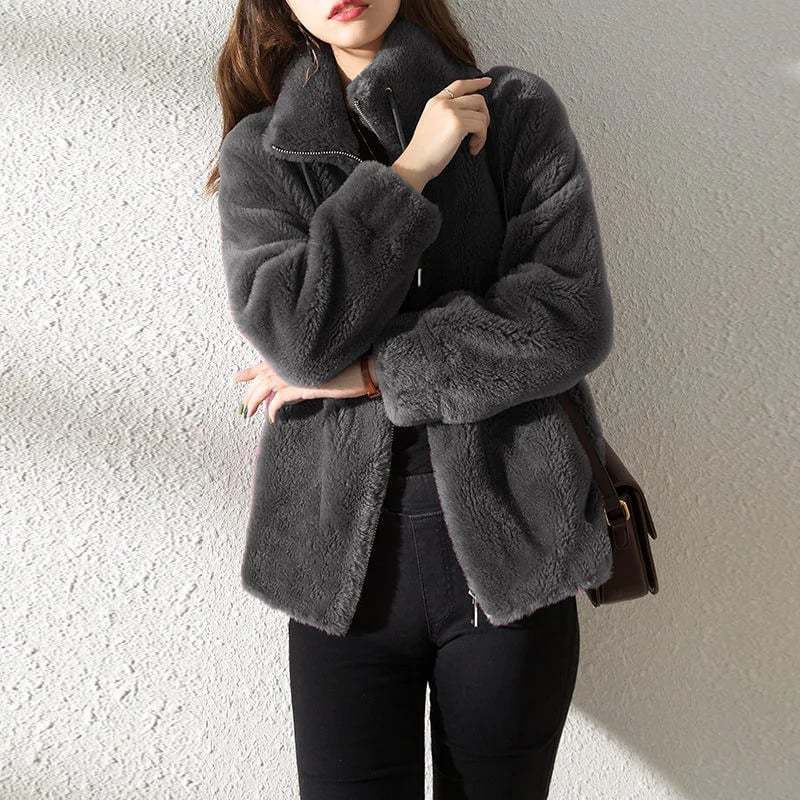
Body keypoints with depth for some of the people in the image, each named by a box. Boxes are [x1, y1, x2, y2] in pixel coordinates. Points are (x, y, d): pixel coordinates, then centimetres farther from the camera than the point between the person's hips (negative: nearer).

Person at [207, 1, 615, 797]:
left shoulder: (518, 111, 2)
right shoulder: (259, 153, 5)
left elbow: (570, 320, -9)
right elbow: (292, 333, -11)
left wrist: (370, 369, -9)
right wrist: (408, 173, -12)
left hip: (509, 549, 0)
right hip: (344, 562, 1)